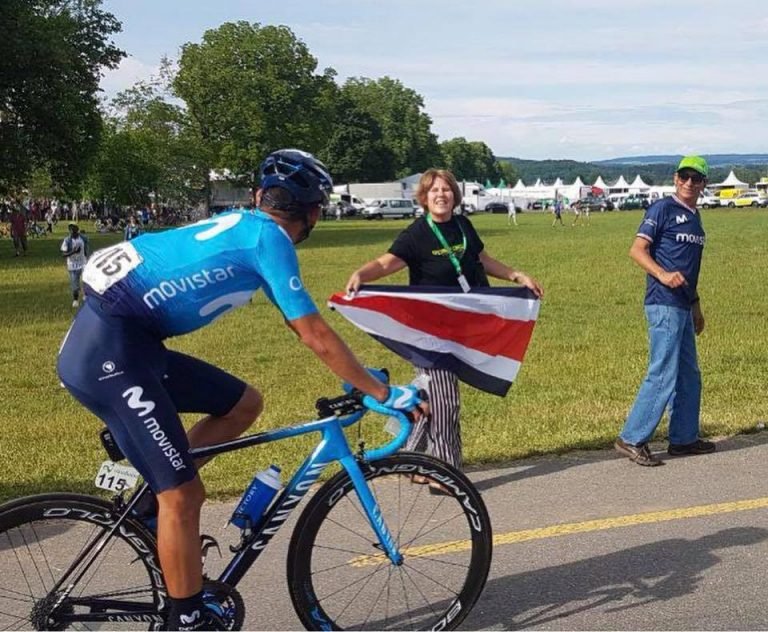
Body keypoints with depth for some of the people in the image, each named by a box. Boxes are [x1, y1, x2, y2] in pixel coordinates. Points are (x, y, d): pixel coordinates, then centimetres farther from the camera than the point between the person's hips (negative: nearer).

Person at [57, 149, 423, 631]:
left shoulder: (241, 224, 18)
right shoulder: (269, 238, -9)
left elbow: (306, 331, 25)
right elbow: (316, 337, -10)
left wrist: (361, 378, 29)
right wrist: (383, 393, -1)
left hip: (123, 338, 9)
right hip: (109, 349, -9)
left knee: (244, 404, 13)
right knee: (184, 494, -5)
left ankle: (148, 479, 18)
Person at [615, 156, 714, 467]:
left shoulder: (695, 217, 19)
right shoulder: (663, 208, -6)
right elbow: (637, 249, -14)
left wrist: (696, 307, 27)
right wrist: (663, 275, -29)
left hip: (682, 307, 9)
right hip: (664, 304, -9)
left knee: (689, 375, 15)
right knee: (663, 375, -11)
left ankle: (684, 438, 25)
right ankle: (632, 439, -4)